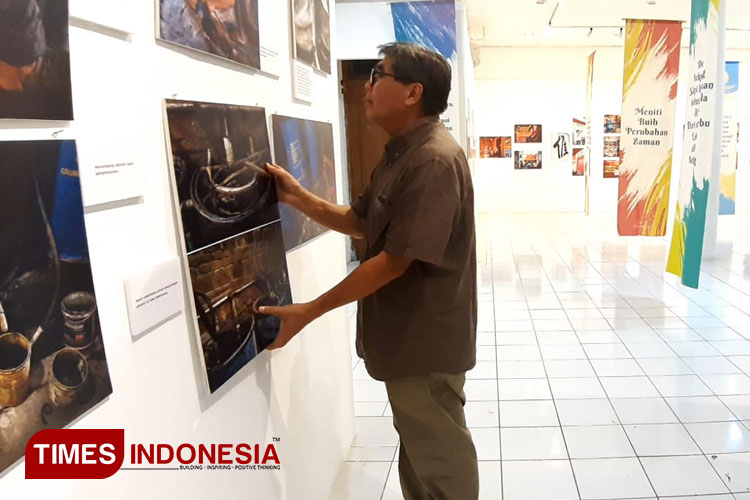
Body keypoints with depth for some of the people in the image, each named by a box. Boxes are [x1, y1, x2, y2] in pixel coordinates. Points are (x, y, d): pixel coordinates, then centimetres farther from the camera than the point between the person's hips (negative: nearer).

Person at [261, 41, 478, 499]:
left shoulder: (434, 160, -24)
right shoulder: (402, 153, 10)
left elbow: (395, 260, -26)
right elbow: (361, 222, 14)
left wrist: (308, 312, -19)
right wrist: (299, 198, -1)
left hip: (426, 341, -10)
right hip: (407, 336, 10)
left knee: (441, 460, 10)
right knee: (420, 450, 25)